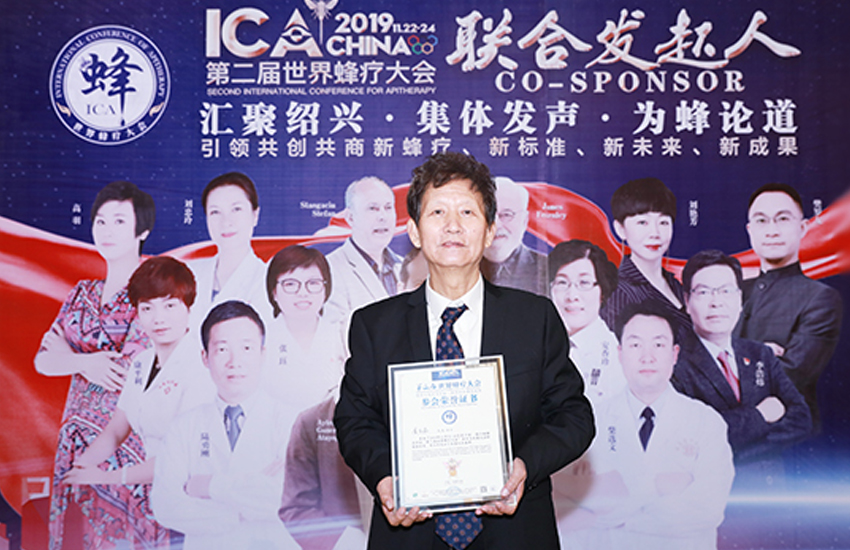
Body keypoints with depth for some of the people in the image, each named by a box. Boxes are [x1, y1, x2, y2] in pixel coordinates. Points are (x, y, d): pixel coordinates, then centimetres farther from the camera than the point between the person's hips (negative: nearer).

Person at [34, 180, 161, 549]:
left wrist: (71, 357, -4)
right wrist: (87, 363, -14)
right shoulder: (82, 293, 11)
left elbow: (131, 373, -17)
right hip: (78, 434, 6)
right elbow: (43, 361, 5)